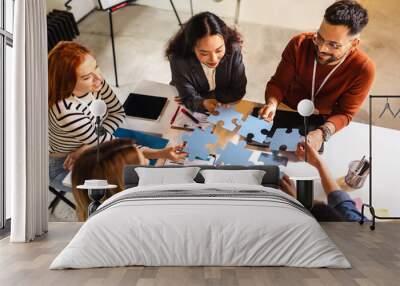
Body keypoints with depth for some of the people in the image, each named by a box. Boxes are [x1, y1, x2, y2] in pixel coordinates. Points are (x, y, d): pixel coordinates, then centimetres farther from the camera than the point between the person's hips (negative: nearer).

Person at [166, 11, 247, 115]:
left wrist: (204, 97, -19)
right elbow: (189, 98, -20)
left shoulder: (233, 49, -22)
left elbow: (238, 91, -13)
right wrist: (203, 103, -40)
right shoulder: (179, 59, -25)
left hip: (225, 109, 1)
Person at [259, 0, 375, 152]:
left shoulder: (363, 69, -25)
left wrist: (322, 133, -40)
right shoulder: (299, 44, -22)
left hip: (324, 123, 1)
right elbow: (277, 83, -12)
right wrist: (272, 103, -35)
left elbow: (345, 113, -19)